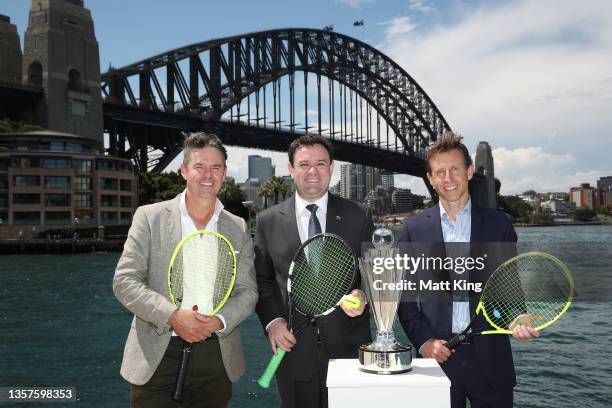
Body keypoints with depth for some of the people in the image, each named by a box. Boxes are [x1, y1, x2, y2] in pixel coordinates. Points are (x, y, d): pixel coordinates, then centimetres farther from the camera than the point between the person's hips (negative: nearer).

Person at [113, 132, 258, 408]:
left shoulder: (238, 229, 6)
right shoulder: (149, 217, -1)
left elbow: (248, 291, 5)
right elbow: (124, 282, -6)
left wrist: (219, 321, -15)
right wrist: (172, 316, -18)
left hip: (216, 354, 2)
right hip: (156, 357, -2)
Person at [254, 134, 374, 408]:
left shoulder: (358, 217, 2)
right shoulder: (268, 221, 4)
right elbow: (262, 279, 8)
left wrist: (363, 295, -14)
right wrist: (272, 321, -5)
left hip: (348, 348, 0)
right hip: (294, 350, 1)